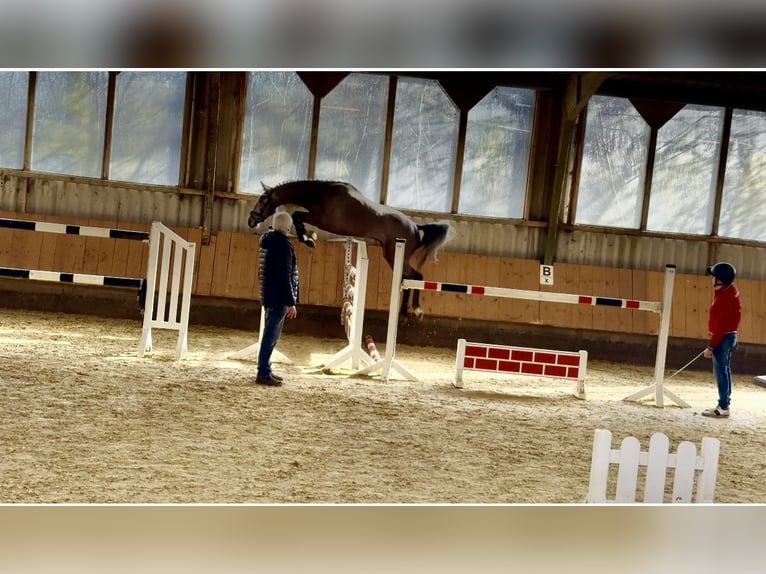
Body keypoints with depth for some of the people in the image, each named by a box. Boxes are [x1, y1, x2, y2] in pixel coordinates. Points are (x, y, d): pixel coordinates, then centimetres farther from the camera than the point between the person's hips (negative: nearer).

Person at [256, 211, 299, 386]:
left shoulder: (267, 240, 12)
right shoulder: (283, 244, -16)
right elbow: (285, 277, -20)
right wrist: (291, 302, -18)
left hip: (268, 295, 9)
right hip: (278, 297, -9)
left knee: (270, 334, 16)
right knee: (271, 336, -7)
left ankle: (265, 370, 22)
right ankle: (263, 374, -5)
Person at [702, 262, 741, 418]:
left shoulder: (725, 297, -24)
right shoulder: (729, 290, 6)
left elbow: (720, 325, -24)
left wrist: (710, 347, -21)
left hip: (723, 338, -11)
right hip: (728, 336, 11)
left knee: (721, 371, -5)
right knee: (724, 370, 15)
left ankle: (723, 407, -1)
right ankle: (724, 403, 22)